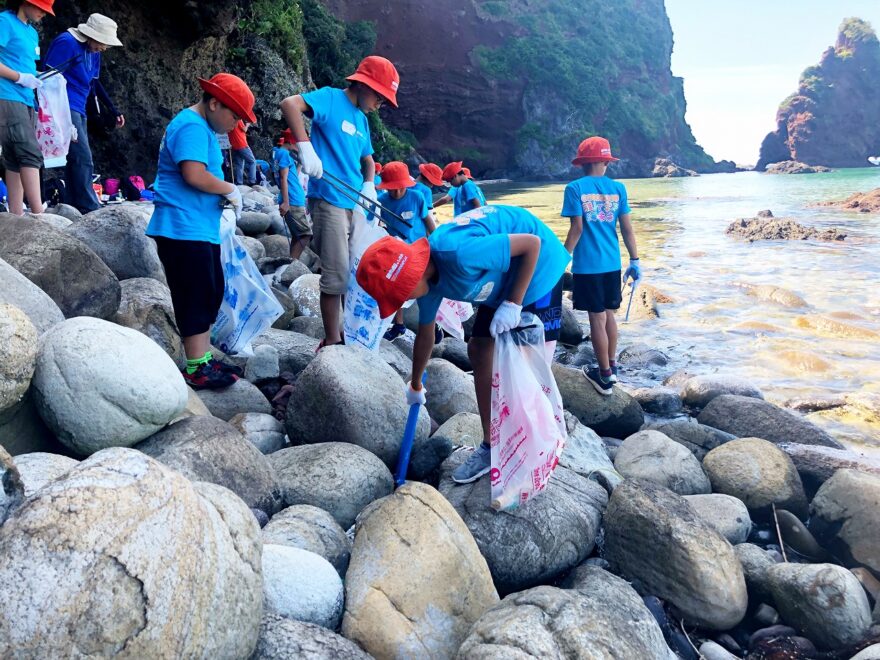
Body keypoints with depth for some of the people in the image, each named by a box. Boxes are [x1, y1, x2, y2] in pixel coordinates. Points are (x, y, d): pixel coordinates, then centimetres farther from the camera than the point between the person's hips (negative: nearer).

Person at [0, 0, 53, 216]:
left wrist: (41, 80, 8)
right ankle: (38, 213, -20)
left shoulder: (32, 33, 21)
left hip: (25, 101, 8)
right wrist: (20, 77, -13)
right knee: (30, 155, -16)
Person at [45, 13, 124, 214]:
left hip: (78, 110, 9)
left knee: (77, 160, 9)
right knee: (83, 160, -14)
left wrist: (114, 110, 16)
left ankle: (73, 209, 13)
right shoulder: (67, 43, -14)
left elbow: (94, 83, 23)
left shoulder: (93, 51, 12)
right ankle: (91, 211, -12)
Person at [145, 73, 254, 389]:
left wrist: (225, 196, 7)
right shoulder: (191, 127, -13)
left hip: (202, 229, 11)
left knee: (211, 294, 14)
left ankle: (205, 359, 23)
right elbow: (194, 175, -24)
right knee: (196, 297, -7)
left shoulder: (203, 129, 20)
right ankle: (197, 370, -1)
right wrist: (231, 190, -10)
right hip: (184, 229, -11)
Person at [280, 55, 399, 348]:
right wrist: (305, 147, -31)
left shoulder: (362, 120, 17)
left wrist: (369, 187, 4)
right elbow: (289, 104, -21)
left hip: (355, 204, 8)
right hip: (329, 201, -8)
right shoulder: (331, 98, -5)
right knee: (336, 276, -7)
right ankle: (332, 341, 4)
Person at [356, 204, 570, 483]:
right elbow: (425, 335, 11)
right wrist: (415, 386, 25)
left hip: (538, 265, -8)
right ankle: (491, 445, 20)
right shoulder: (427, 276, -7)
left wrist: (513, 304, -26)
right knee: (479, 350, 9)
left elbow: (532, 243, -27)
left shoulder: (459, 254, -36)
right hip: (504, 278, 9)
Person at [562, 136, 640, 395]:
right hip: (612, 263, 4)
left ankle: (605, 376, 11)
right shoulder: (617, 188, 4)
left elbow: (577, 228, -11)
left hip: (588, 265, -4)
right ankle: (612, 366, 29)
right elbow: (627, 228, 3)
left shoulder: (575, 188, -6)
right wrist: (634, 261, 9)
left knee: (597, 318, 3)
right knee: (609, 314, 18)